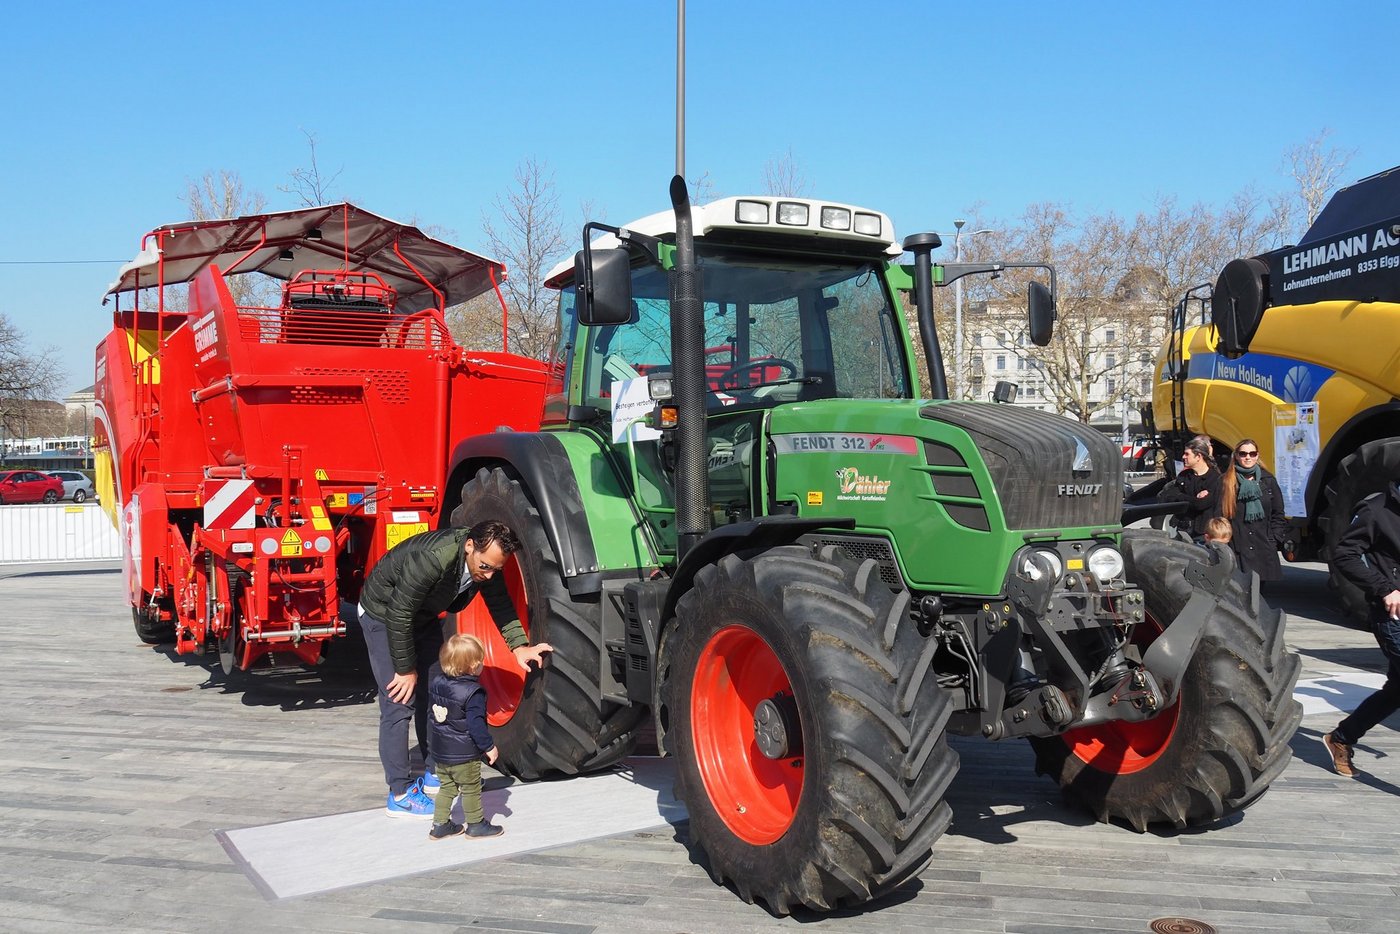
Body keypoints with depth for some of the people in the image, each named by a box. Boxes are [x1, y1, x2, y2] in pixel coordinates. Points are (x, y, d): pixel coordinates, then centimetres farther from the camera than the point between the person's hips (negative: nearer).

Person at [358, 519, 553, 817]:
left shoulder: (487, 562, -18)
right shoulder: (431, 559, -40)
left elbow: (501, 604, -2)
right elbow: (398, 615, -31)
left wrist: (519, 646, -16)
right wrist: (406, 669, -22)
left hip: (423, 616, 7)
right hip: (384, 614, -7)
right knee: (400, 701, -11)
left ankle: (435, 776, 23)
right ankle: (400, 795, -4)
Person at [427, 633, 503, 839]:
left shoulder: (435, 681, -2)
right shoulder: (473, 693, -23)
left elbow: (432, 713, 11)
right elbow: (476, 724, -22)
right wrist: (489, 747, -12)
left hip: (439, 751, 6)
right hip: (464, 755, -6)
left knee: (446, 787, 20)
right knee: (471, 790, 10)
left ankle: (439, 824, 23)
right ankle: (476, 824, 21)